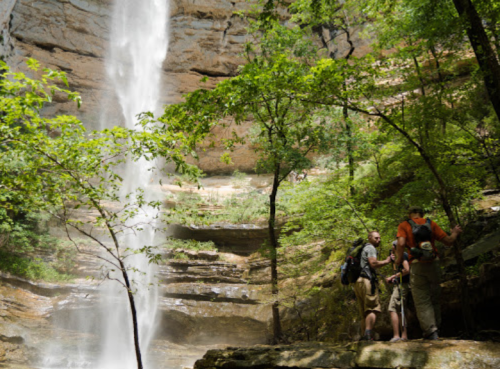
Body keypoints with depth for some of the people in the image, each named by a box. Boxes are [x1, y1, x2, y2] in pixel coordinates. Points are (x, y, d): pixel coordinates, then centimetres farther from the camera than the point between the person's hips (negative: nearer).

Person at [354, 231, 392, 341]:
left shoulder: (364, 249, 30)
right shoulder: (370, 248, 1)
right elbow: (373, 263, -13)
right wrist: (387, 261, -1)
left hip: (358, 282, 10)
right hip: (367, 280, -10)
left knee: (364, 313, 6)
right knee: (373, 309, -16)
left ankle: (364, 337, 1)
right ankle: (368, 335, -29)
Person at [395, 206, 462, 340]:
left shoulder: (404, 225, 4)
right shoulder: (431, 223, 9)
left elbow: (401, 243, -14)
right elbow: (448, 241, 8)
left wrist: (399, 259, 1)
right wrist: (455, 233, 28)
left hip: (417, 266, -3)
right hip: (434, 264, 3)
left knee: (422, 301, 1)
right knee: (434, 299, 15)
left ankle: (431, 331, -8)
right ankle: (435, 330, 19)